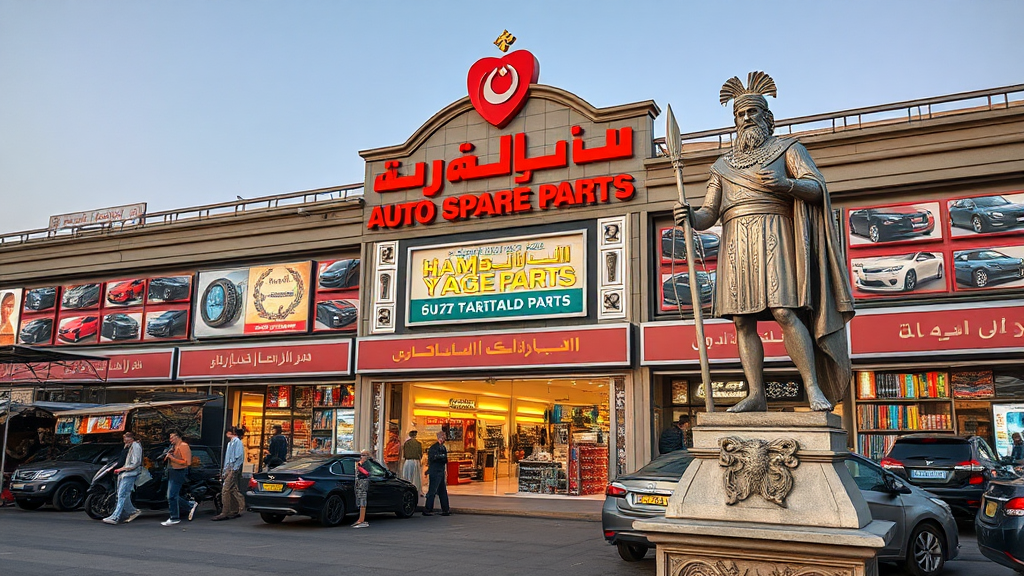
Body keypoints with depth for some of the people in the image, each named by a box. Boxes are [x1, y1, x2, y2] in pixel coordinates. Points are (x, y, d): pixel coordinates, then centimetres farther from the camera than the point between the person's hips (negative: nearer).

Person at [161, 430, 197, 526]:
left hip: (178, 473, -10)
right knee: (171, 496, 12)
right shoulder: (173, 447, 17)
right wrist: (167, 456, 3)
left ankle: (174, 518, 3)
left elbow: (187, 462, -20)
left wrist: (172, 458, -21)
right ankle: (191, 506, 22)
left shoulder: (183, 446, -13)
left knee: (172, 496, -7)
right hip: (172, 473, 10)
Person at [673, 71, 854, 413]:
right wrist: (691, 218, -8)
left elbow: (817, 187, 0)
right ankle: (756, 396, -3)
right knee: (742, 321, -4)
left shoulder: (786, 148, 14)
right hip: (735, 243, 4)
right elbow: (709, 213, 15)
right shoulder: (724, 165, 23)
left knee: (784, 312, -18)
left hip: (773, 235, -4)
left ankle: (814, 388, -14)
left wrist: (786, 183, -20)